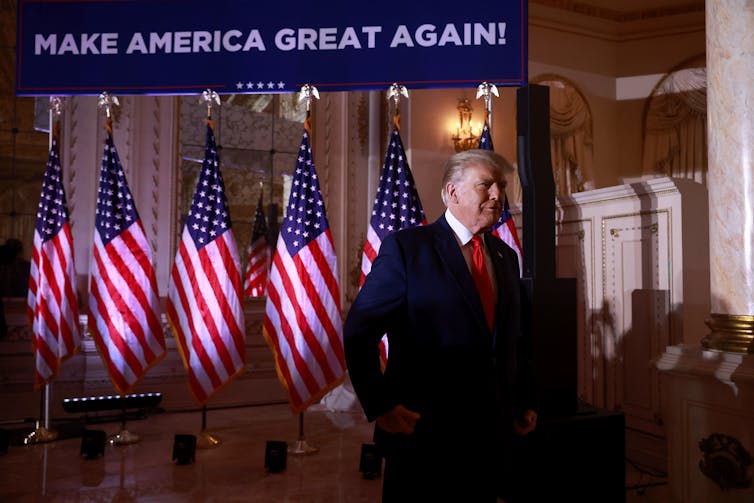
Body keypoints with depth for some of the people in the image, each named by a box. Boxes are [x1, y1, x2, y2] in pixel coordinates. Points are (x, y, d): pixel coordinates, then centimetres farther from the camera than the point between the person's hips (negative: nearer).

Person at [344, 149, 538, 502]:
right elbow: (358, 332, -11)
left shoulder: (506, 256, 10)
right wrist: (380, 407, -15)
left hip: (493, 435, 6)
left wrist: (525, 402, 10)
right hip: (423, 433, -5)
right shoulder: (406, 247, -9)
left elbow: (516, 338, 16)